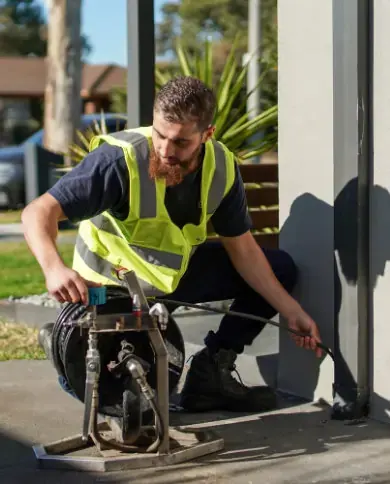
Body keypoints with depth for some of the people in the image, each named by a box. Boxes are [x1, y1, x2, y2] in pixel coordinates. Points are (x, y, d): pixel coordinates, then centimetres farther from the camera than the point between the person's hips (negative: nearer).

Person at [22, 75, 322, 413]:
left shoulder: (222, 167, -16)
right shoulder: (120, 160, -32)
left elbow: (242, 250, -6)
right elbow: (38, 213, -36)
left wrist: (292, 312, -10)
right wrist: (54, 269, -56)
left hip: (177, 272, 6)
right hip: (112, 285, -6)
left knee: (280, 269, 0)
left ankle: (211, 372, 0)